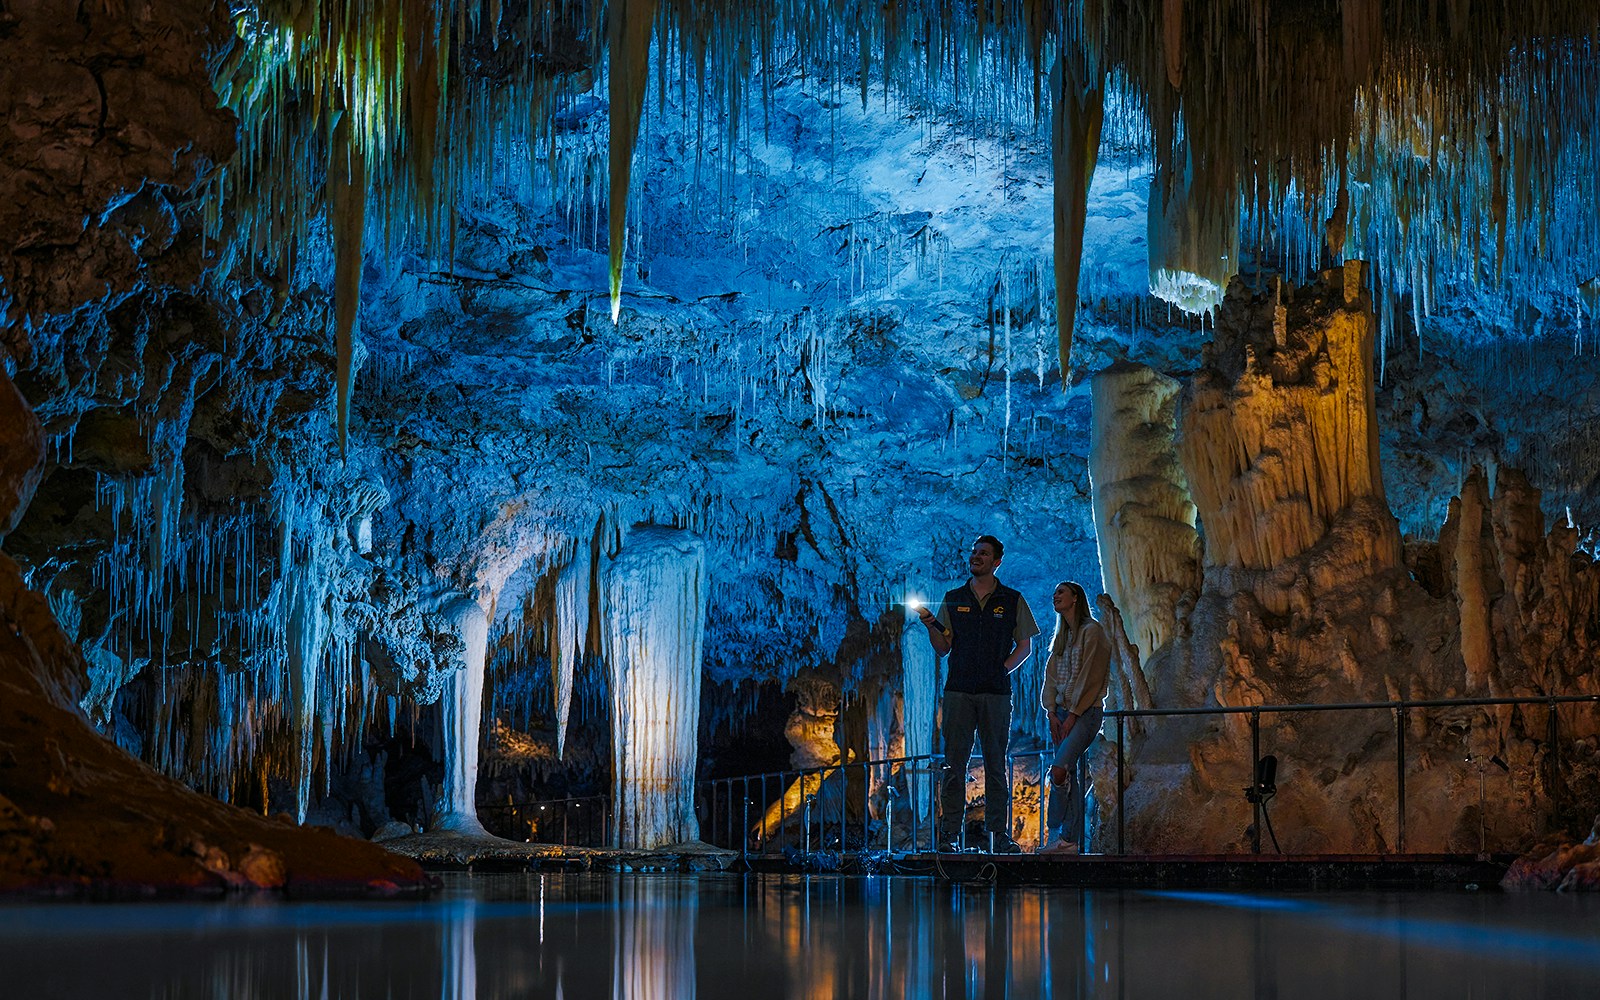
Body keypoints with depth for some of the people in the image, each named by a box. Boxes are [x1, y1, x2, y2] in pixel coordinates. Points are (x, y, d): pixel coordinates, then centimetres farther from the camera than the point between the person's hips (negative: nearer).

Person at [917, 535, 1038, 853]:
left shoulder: (1012, 601, 8)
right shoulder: (953, 599, 11)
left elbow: (1025, 645, 9)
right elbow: (943, 648, 9)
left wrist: (1004, 668, -5)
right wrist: (930, 624, -9)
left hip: (996, 692, -1)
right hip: (959, 690, 1)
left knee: (996, 764, 2)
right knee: (954, 762, -2)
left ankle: (1000, 833, 6)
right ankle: (949, 834, -1)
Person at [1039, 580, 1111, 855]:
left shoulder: (1091, 630, -6)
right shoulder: (1061, 636, 19)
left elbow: (1089, 676, -12)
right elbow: (1051, 675, 14)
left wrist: (1073, 714, -14)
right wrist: (1052, 713, 2)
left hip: (1085, 711, -7)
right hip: (1061, 711, 7)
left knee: (1059, 770, -20)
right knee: (1069, 775, 3)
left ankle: (1055, 833, -10)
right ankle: (1070, 840, 2)